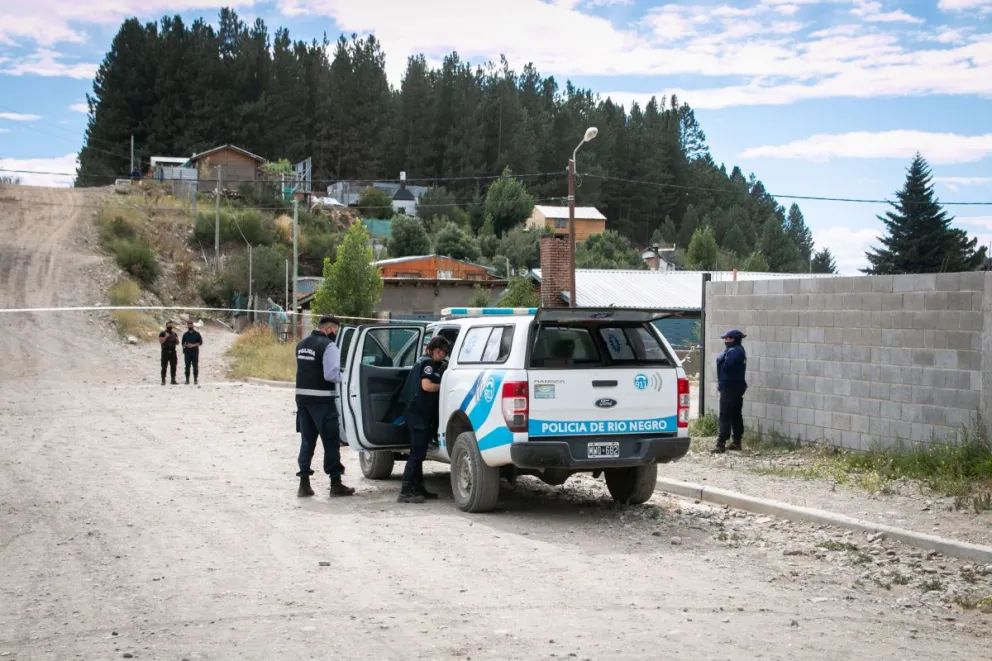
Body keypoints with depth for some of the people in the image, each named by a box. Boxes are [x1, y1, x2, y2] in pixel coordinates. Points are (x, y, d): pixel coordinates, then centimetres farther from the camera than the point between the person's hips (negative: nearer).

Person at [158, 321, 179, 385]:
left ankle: (173, 380, 7)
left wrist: (176, 338, -5)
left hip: (173, 352, 4)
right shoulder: (162, 333, 0)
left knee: (173, 367, 3)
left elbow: (177, 343, 14)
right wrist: (166, 337, -19)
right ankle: (163, 380, -3)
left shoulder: (174, 333, 14)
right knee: (164, 367, -4)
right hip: (165, 352, -4)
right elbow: (161, 341, -11)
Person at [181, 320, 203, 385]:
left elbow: (200, 342, 3)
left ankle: (195, 380, -2)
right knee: (187, 366, 0)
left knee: (195, 366, -4)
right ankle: (187, 379, 3)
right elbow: (183, 343, 14)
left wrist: (194, 345, -12)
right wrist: (186, 345, -7)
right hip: (187, 352, 2)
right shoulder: (185, 334, 12)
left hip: (195, 352, -2)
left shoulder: (197, 334, 6)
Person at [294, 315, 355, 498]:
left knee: (307, 441, 12)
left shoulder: (302, 344, 13)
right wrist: (341, 378, -3)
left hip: (302, 396, 7)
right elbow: (331, 374, -22)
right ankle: (335, 483, 5)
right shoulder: (328, 345, -13)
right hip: (321, 400, -7)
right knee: (331, 441, 2)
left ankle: (304, 484, 9)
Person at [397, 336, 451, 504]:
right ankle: (405, 492, -13)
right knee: (417, 454, -11)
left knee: (418, 453, 14)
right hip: (420, 414, -11)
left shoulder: (424, 361, 20)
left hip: (418, 413, 11)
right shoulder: (428, 363, -10)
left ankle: (418, 488, 19)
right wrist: (444, 386, -9)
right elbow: (426, 386, -21)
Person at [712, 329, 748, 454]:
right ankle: (737, 442, 20)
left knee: (725, 416, -11)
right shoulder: (740, 350, 16)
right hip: (738, 386, 11)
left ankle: (721, 444, -15)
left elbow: (726, 366, -27)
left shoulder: (733, 351, -18)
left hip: (729, 387, -11)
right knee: (736, 415, 14)